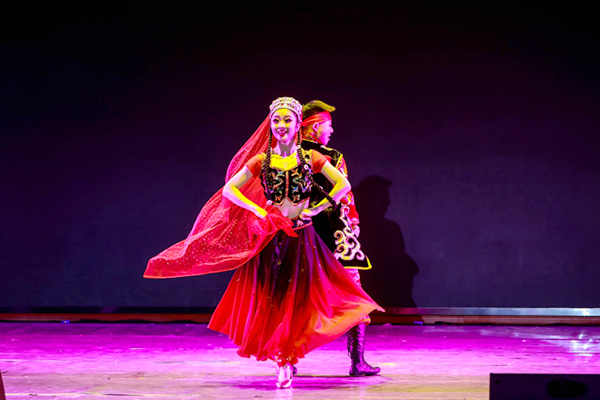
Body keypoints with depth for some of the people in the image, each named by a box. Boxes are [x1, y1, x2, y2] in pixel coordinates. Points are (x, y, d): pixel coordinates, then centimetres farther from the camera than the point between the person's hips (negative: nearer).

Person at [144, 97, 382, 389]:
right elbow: (229, 189, 3)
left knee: (299, 298, -2)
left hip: (302, 238, 0)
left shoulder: (310, 158, 1)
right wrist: (259, 211, -8)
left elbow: (343, 185, 3)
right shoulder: (261, 161, 2)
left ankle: (288, 357, 12)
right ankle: (283, 364, 13)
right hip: (270, 238, 0)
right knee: (271, 298, 1)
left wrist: (316, 209, -5)